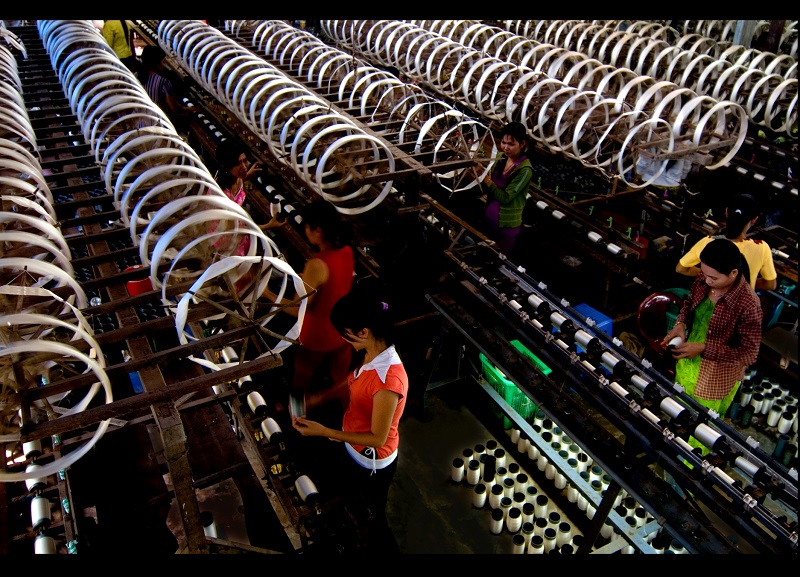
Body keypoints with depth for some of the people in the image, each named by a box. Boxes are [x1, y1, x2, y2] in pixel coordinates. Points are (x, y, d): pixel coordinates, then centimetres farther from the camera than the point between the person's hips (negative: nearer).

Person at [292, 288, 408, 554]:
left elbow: (377, 438, -29)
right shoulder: (368, 354, -11)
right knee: (351, 508, 32)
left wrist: (324, 431, -30)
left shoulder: (388, 379, -38)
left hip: (372, 464, -8)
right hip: (351, 450, 8)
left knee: (372, 519, 19)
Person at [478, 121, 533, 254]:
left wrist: (486, 179, -24)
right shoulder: (501, 159, 1)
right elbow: (487, 189, 4)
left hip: (507, 224, -6)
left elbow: (506, 197, -21)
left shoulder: (525, 170, -18)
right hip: (489, 218, 6)